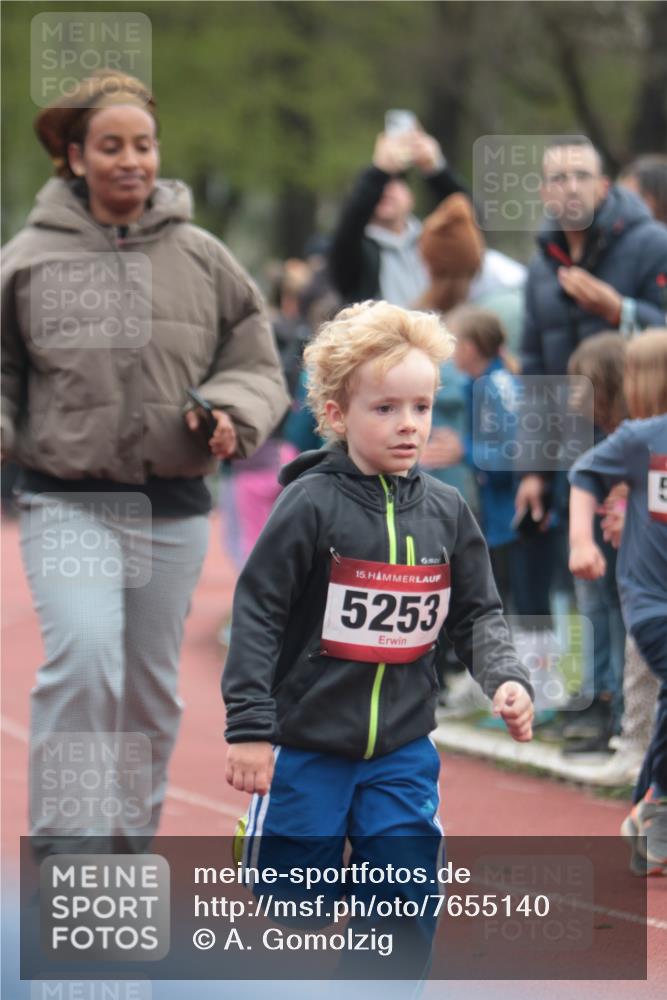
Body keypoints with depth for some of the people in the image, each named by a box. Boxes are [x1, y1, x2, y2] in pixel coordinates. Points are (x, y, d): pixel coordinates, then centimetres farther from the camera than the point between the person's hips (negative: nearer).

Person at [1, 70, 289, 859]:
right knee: (83, 657, -23)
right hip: (67, 504, -3)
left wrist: (231, 415, -10)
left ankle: (128, 852, 28)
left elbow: (257, 365, 11)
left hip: (174, 508, 3)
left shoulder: (201, 259, 5)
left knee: (151, 689, 12)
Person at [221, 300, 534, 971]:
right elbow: (257, 613, -12)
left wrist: (505, 678, -9)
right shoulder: (312, 505, -12)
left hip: (403, 752, 4)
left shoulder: (446, 513, 1)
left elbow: (477, 614, 10)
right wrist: (249, 728, -15)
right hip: (305, 746, -4)